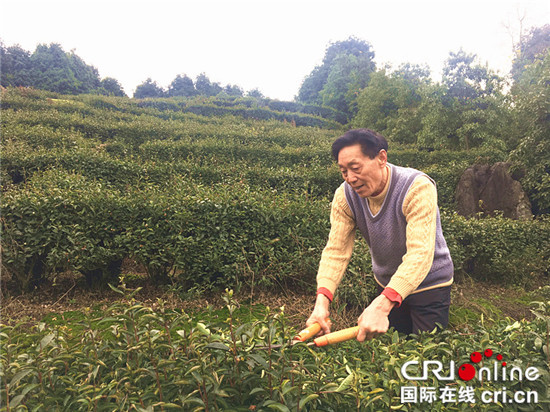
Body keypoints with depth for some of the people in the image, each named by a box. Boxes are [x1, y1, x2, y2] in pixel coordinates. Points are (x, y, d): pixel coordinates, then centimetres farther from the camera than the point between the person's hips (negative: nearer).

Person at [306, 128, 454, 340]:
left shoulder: (417, 188, -30)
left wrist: (382, 305, -53)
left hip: (429, 285, -4)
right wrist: (322, 300, -37)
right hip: (386, 285, 4)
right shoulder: (345, 196, -15)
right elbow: (336, 251, -20)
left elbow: (420, 254, -39)